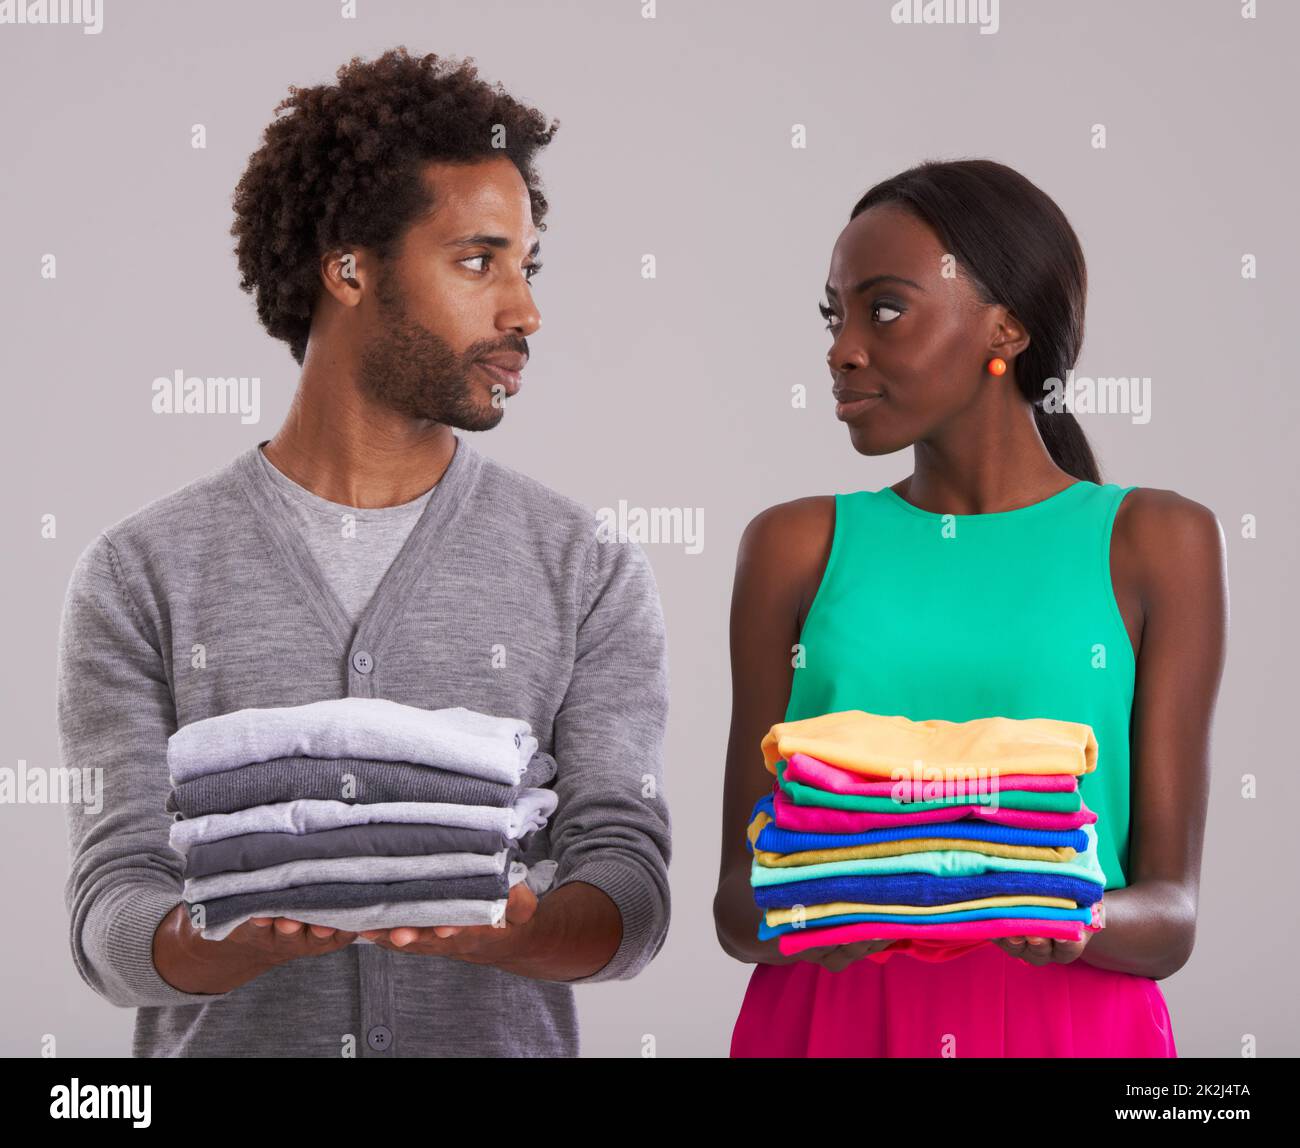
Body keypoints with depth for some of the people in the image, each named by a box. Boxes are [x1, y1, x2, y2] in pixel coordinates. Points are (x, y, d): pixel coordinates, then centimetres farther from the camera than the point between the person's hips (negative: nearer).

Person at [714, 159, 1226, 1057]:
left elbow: (1172, 912, -2)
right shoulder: (797, 548, 5)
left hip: (1069, 1022, -1)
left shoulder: (1153, 544, 1)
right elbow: (737, 896, 2)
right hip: (828, 1015, 1)